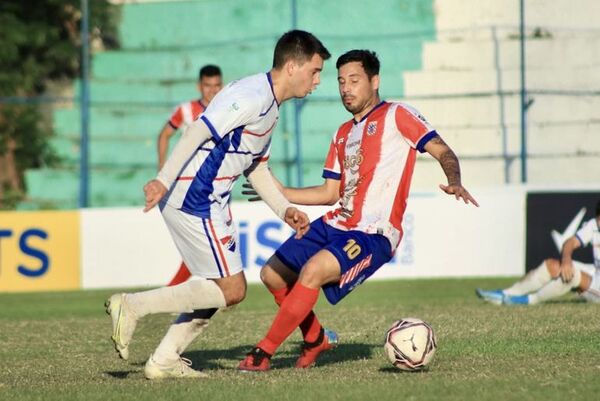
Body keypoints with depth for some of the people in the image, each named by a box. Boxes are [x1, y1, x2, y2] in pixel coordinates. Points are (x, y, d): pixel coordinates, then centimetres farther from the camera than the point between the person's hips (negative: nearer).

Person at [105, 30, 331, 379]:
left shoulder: (270, 106, 17)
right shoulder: (252, 96, -16)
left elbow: (256, 167, 25)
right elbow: (198, 132, -24)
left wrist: (285, 209, 14)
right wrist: (164, 180, -30)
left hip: (211, 202, 10)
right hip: (194, 200, -10)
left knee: (222, 286, 12)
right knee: (232, 289, -9)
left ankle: (164, 360, 14)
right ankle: (133, 306, -9)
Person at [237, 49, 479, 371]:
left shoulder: (396, 115, -1)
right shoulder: (343, 134, 22)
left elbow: (442, 151, -10)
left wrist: (455, 182, -30)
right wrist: (280, 193, 16)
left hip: (373, 235, -9)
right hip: (334, 224, 9)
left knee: (312, 270, -29)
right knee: (272, 275, 5)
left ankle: (264, 352, -20)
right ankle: (316, 338, 27)